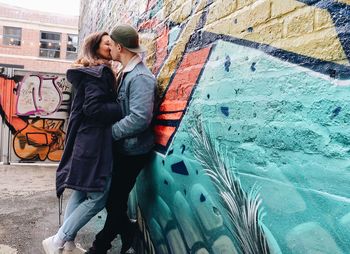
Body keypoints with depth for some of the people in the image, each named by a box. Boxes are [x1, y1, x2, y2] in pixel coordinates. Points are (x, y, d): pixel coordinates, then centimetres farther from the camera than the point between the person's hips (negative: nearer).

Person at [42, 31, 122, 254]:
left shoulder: (90, 73, 20)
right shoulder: (99, 73, -12)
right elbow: (94, 108, -21)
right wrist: (123, 109, -15)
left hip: (86, 140, 10)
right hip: (94, 143, -10)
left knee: (81, 193, 13)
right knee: (98, 197, -4)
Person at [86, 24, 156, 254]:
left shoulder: (141, 77, -19)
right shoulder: (127, 74, 10)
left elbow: (139, 118, -28)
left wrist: (108, 132, -19)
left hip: (132, 151, -9)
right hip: (122, 149, 9)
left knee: (115, 200, 6)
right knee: (112, 196, 18)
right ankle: (128, 232, 35)